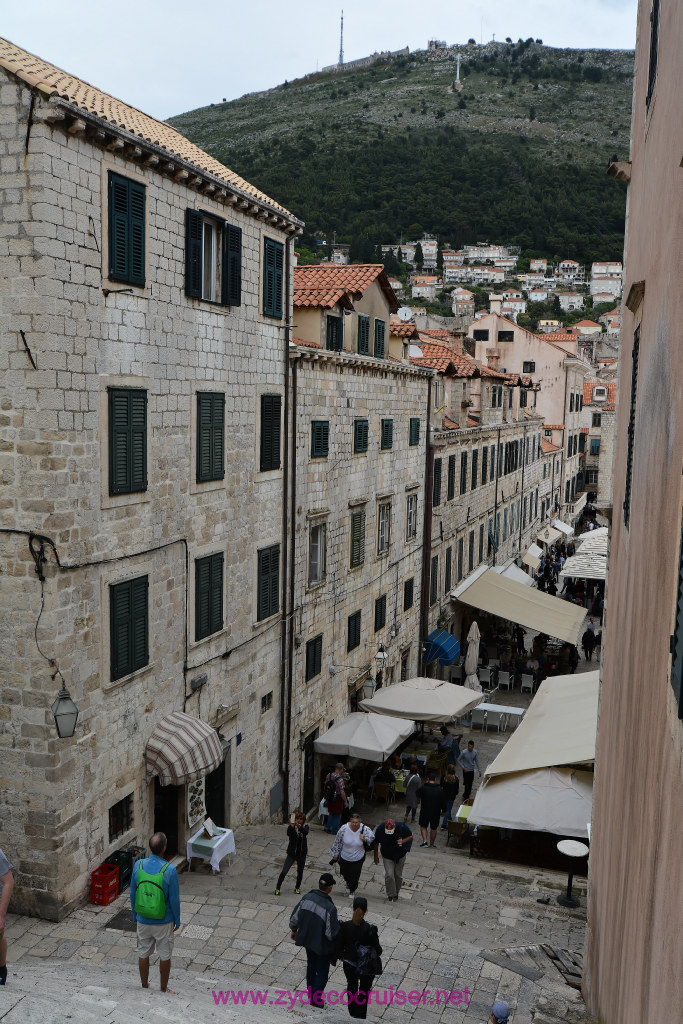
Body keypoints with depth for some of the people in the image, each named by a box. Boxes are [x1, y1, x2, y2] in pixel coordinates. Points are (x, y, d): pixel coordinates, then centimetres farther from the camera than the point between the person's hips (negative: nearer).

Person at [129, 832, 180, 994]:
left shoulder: (138, 865, -12)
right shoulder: (169, 870, -22)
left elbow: (133, 894, -1)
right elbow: (174, 899, -14)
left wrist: (135, 915, 14)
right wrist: (177, 920, 1)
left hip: (143, 920, 3)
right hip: (164, 922, -3)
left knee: (143, 953, 20)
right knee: (165, 956, 15)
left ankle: (145, 987, 35)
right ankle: (164, 989, 28)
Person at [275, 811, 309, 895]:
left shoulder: (305, 827, -4)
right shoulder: (291, 826, -8)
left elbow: (306, 832, -27)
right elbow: (288, 834, -28)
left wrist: (298, 826, -46)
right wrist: (291, 826, -48)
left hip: (301, 854, 2)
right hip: (292, 853, -2)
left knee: (300, 872, 14)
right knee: (284, 871, -5)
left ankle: (297, 888, 34)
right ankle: (277, 888, 10)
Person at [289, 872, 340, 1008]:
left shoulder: (306, 898, -17)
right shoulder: (330, 908, -32)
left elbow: (294, 919, -5)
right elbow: (331, 934, -26)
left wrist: (294, 931, 14)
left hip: (307, 940, 5)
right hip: (322, 946, -5)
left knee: (311, 967, 28)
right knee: (322, 972, 18)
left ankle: (311, 992, 46)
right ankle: (315, 999, 26)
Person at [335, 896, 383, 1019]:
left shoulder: (344, 927, -21)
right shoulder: (370, 930, -27)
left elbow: (339, 947, -9)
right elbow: (378, 950, -15)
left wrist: (343, 957, 11)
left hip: (349, 965, 2)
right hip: (366, 967, -2)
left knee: (352, 988, 28)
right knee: (364, 991, 22)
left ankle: (352, 1014, 45)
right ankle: (360, 1018, 30)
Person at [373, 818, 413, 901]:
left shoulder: (402, 827, -27)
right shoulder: (380, 829, -25)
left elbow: (411, 836, -10)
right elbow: (376, 842, -7)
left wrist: (403, 841, -29)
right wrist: (376, 856, 2)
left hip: (400, 855, 1)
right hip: (387, 856, -1)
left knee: (398, 875, 13)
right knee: (389, 875, -10)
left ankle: (396, 893, 36)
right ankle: (391, 894, 10)